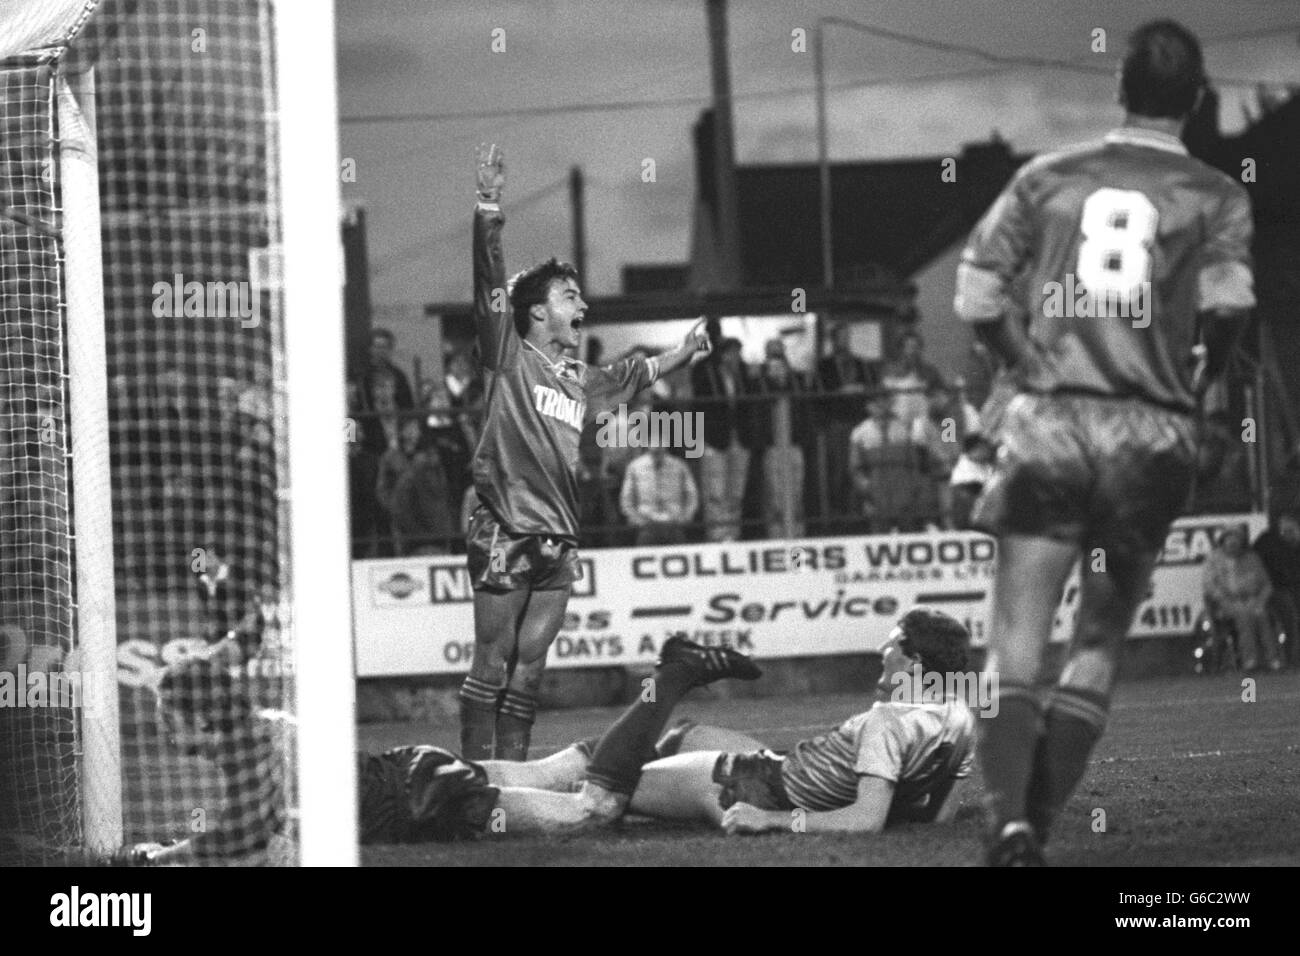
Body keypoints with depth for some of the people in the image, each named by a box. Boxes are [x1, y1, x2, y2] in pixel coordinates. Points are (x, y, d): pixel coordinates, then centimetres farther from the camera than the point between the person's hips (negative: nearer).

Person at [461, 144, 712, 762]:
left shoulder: (579, 381, 22)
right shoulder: (510, 358, 3)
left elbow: (632, 376, 43)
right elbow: (490, 282, -8)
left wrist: (682, 354, 46)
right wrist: (489, 208, -18)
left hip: (558, 541, 6)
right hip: (505, 534, -6)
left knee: (528, 668, 5)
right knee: (492, 663, -7)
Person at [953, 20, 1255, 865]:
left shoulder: (1047, 179, 9)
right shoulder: (1216, 197, 4)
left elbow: (976, 295, 3)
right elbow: (1228, 303, -11)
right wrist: (1197, 381, 7)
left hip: (1052, 420, 0)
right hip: (1152, 438, 0)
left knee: (1018, 650, -1)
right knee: (1100, 645, 12)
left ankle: (1009, 819, -21)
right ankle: (1039, 825, 1)